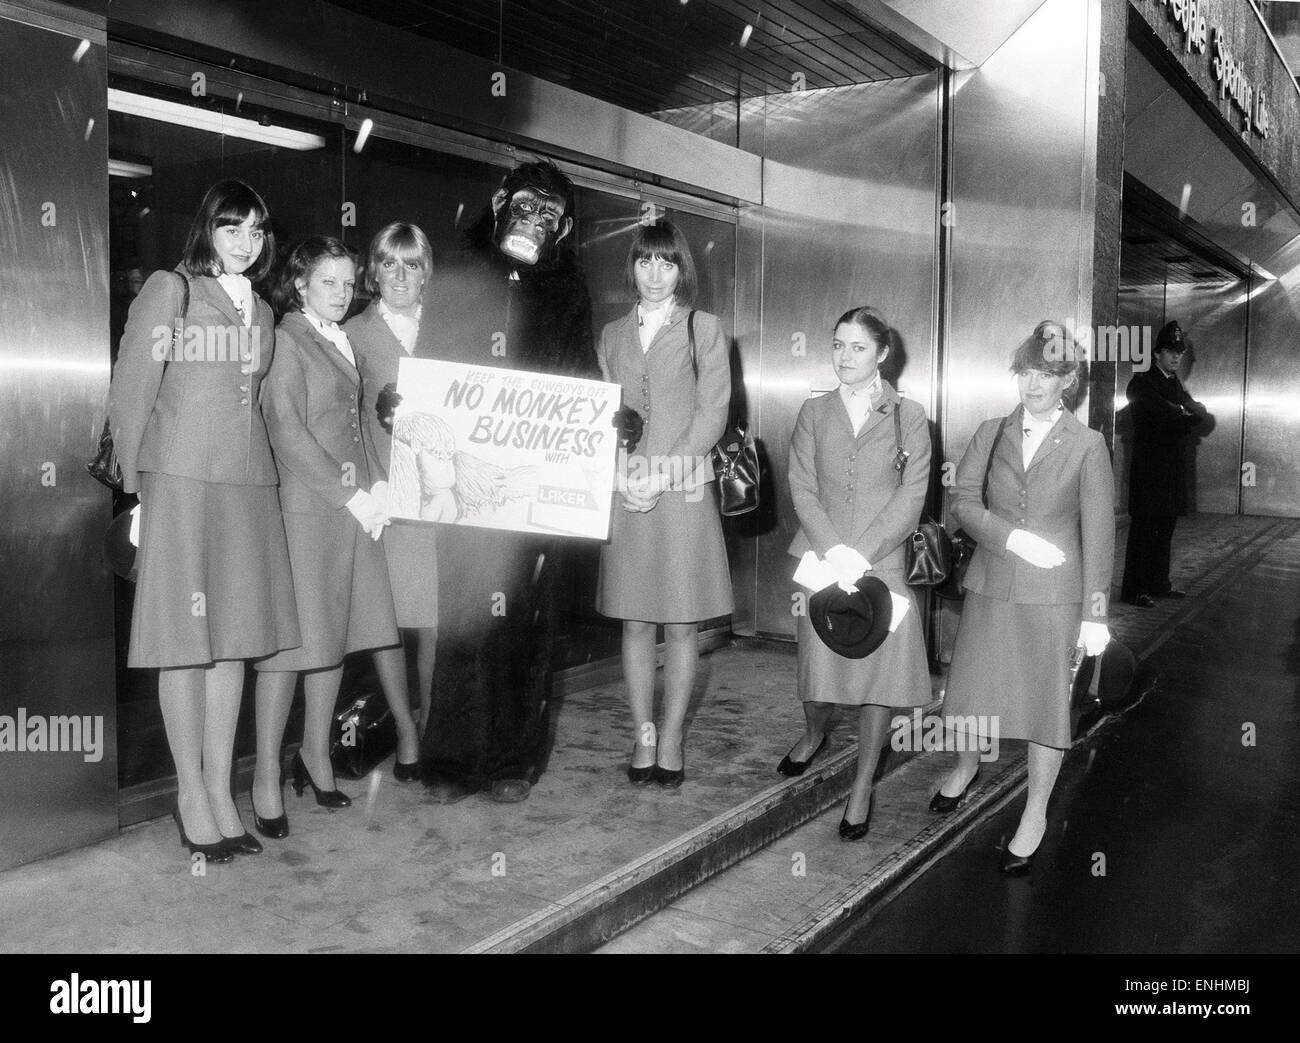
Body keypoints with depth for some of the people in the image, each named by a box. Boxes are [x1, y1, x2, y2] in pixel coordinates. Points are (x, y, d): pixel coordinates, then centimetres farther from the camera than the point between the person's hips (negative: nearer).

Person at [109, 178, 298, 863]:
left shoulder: (261, 312, 17)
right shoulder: (168, 290, -1)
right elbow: (131, 392, -2)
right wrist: (134, 484, -2)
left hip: (248, 483, 6)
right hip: (180, 480, -6)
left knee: (234, 638, 6)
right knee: (185, 640, -1)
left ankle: (221, 792, 15)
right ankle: (190, 794, 10)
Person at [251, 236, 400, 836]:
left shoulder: (344, 343, 18)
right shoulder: (287, 341, -5)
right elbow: (287, 432, -13)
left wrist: (367, 491, 5)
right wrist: (349, 495, -15)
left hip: (351, 506, 7)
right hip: (305, 506, -7)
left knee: (337, 631, 11)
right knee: (291, 636, -4)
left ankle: (315, 753, 25)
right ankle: (267, 776, 6)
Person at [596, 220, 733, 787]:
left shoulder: (704, 328, 7)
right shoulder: (612, 334, 15)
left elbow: (713, 412, -2)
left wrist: (663, 475, -11)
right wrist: (621, 472, -8)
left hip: (684, 490, -2)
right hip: (624, 493, 3)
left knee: (681, 624, 0)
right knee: (634, 622, 4)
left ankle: (671, 741, 9)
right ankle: (643, 738, 13)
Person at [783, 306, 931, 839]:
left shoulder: (908, 416, 3)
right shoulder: (814, 413, 9)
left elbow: (911, 496, -4)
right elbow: (802, 488, 1)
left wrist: (862, 554, -14)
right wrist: (834, 550, -13)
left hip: (882, 562, -2)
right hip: (821, 561, 2)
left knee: (879, 668, -3)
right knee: (818, 657, 8)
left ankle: (862, 788, 13)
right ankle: (813, 734, 42)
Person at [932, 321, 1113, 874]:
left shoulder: (1087, 445, -3)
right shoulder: (991, 433, 5)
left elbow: (1099, 533, -4)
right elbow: (962, 500, -1)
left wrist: (1095, 614, -6)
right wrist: (1012, 536, -17)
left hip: (1053, 594, -2)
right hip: (991, 585, 2)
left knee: (1048, 700, 6)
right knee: (973, 687, 12)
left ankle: (1035, 814, 24)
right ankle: (966, 767, 43)